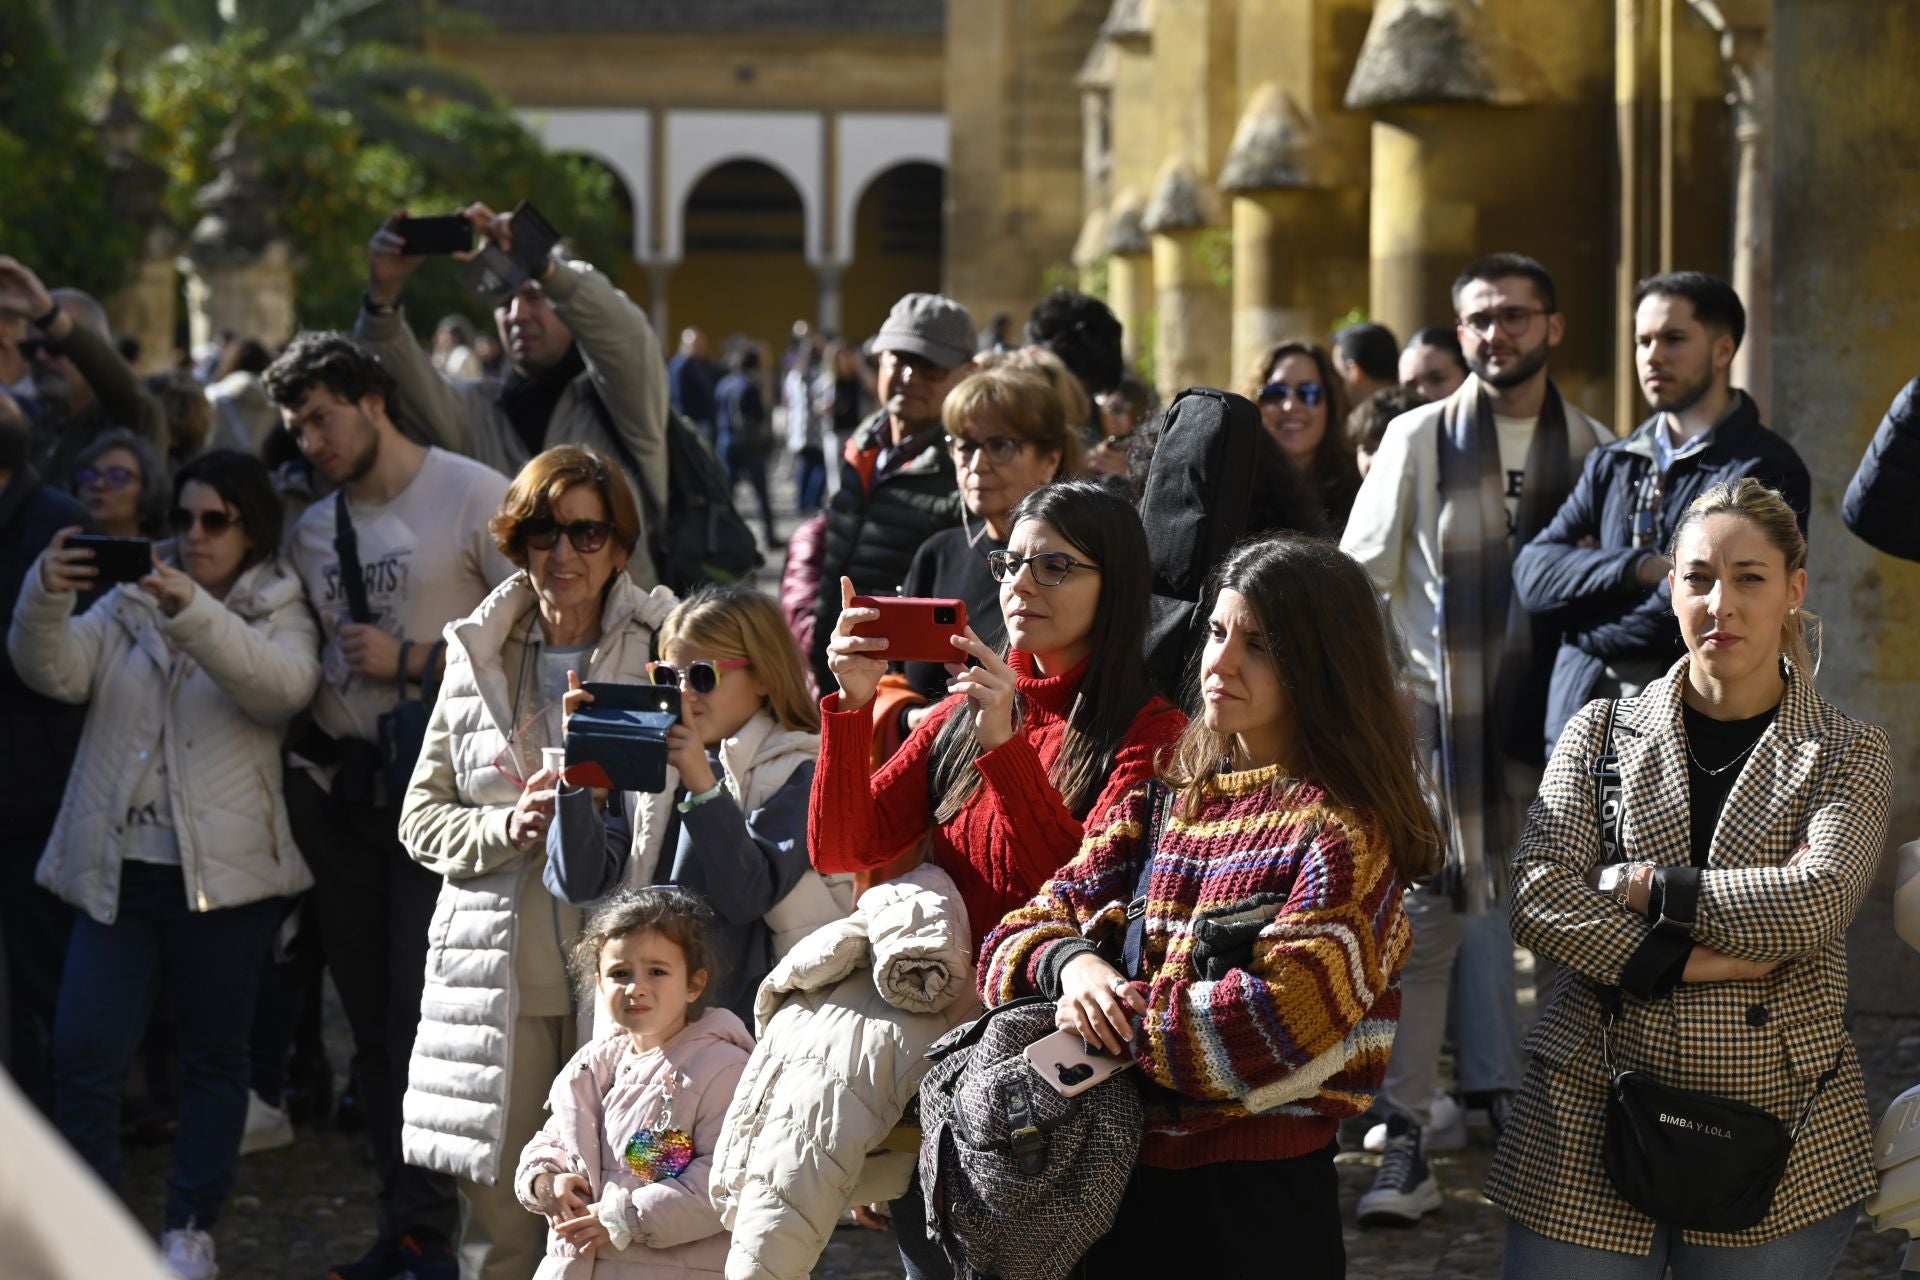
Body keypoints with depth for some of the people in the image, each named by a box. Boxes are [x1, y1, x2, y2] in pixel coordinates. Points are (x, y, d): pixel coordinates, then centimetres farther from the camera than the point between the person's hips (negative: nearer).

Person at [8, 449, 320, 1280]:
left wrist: (194, 613, -33)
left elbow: (283, 687, -19)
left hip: (221, 872, -2)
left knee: (213, 1054, 8)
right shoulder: (129, 603, 12)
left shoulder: (278, 613, 3)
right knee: (82, 1054, -6)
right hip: (116, 868, 2)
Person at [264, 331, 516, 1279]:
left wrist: (411, 662, -14)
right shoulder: (312, 529, 13)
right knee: (370, 1021, 9)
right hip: (333, 790, 7)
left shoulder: (473, 497, -6)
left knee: (423, 1019, -10)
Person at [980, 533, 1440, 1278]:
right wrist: (1074, 965, -15)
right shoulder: (1164, 803, 11)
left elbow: (1284, 1015, -21)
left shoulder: (1346, 827, -8)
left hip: (1262, 1191, -6)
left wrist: (1113, 1019, -12)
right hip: (1124, 1176, 6)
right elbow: (1016, 938, 7)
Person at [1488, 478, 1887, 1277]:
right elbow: (1538, 898, -7)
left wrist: (1646, 887, -11)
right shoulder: (1603, 731, 7)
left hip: (1776, 1124, -1)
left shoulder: (1846, 754, 5)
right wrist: (1688, 961, -16)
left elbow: (1816, 902, -14)